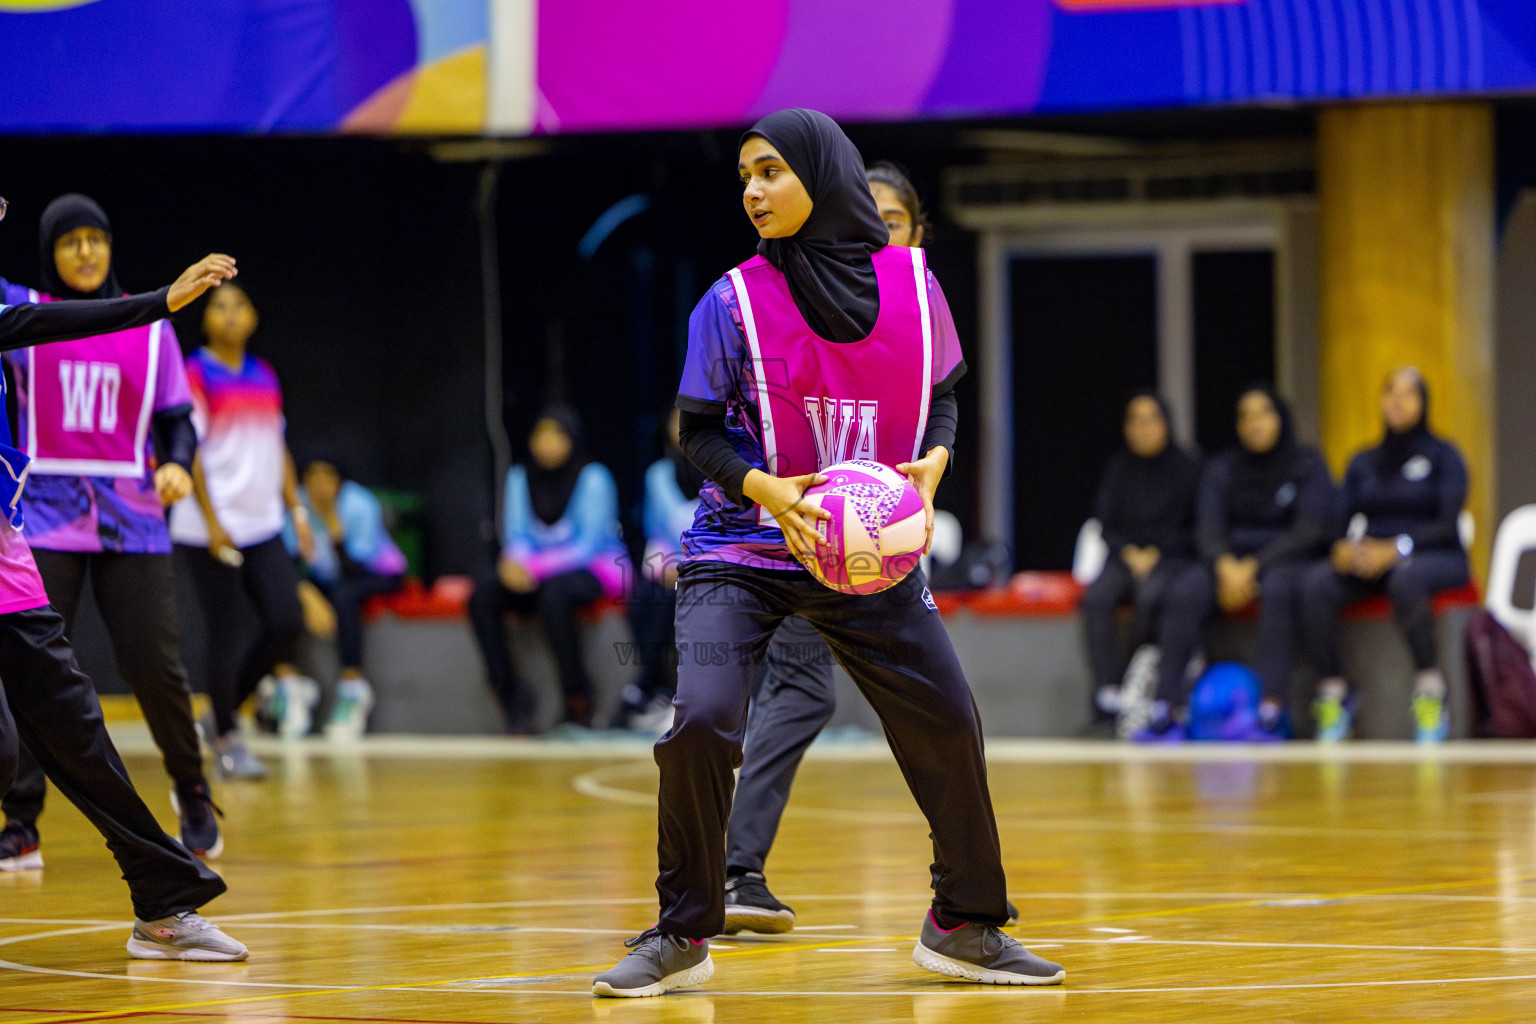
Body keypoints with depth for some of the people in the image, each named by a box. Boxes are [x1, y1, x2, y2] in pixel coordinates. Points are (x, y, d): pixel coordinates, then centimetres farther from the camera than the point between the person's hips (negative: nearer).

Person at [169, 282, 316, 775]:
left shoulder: (264, 376, 14)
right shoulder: (195, 375, -6)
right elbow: (189, 452, -10)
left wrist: (296, 508, 13)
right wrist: (211, 522, -16)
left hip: (262, 526, 6)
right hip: (209, 531, -6)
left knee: (287, 623, -5)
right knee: (223, 634, -2)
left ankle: (226, 708, 15)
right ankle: (227, 739, 8)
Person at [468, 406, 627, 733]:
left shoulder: (593, 478, -8)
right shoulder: (520, 477, 7)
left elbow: (589, 545, -15)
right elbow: (516, 533, 4)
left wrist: (537, 567, -27)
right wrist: (514, 561, -21)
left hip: (591, 570, -5)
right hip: (536, 571, 5)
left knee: (553, 593, -39)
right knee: (482, 594, -24)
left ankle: (578, 702, -26)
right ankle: (513, 702, -24)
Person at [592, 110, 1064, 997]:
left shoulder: (912, 283, -3)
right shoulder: (735, 302, -9)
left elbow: (941, 397, 9)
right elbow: (700, 431, -4)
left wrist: (933, 464, -11)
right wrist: (765, 490, -22)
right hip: (742, 552, -3)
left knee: (948, 722, 0)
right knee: (702, 723, -20)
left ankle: (964, 928, 20)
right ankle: (683, 936, -3)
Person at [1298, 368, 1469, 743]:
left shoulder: (1442, 456, 4)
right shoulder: (1362, 463, 19)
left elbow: (1447, 526, -8)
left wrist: (1396, 549, -23)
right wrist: (1343, 549, -14)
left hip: (1434, 559, -4)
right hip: (1366, 563, 4)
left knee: (1406, 576, -42)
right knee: (1314, 584, -28)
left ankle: (1431, 688, -36)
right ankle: (1332, 691, -27)